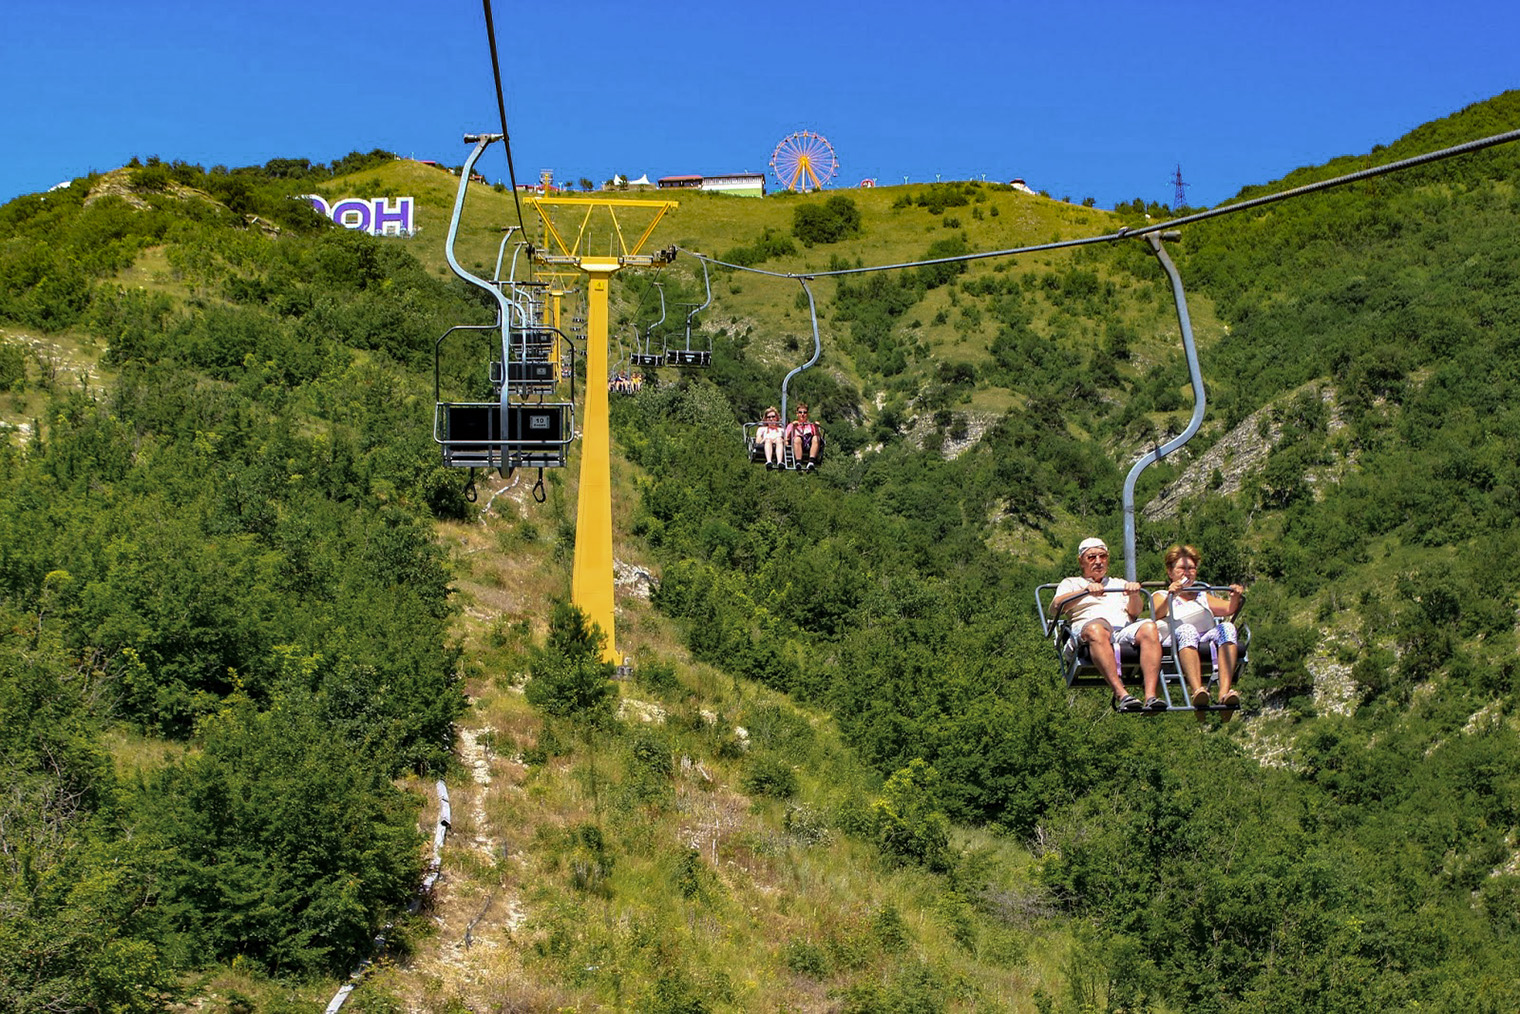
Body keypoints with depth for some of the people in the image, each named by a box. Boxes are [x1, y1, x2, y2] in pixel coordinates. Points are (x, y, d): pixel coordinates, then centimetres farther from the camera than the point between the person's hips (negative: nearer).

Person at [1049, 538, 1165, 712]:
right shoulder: (1071, 583, 28)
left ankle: (1151, 696, -46)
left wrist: (1134, 595, -5)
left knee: (1149, 627, -32)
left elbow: (1135, 612, 18)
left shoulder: (1120, 584, 38)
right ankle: (1120, 694, -54)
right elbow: (1055, 608, 4)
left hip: (1125, 629, 3)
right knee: (1096, 629, -41)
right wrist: (1086, 591, -11)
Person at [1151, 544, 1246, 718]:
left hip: (1206, 640, 3)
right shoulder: (1160, 596, 26)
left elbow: (1228, 608, 19)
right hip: (1175, 641, -3)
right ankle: (1197, 690, -58)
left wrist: (1235, 598, -2)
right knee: (1187, 629, -37)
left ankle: (1225, 690, -47)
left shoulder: (1203, 597, 37)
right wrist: (1171, 597, -16)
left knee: (1227, 628, -28)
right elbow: (1157, 614, 1)